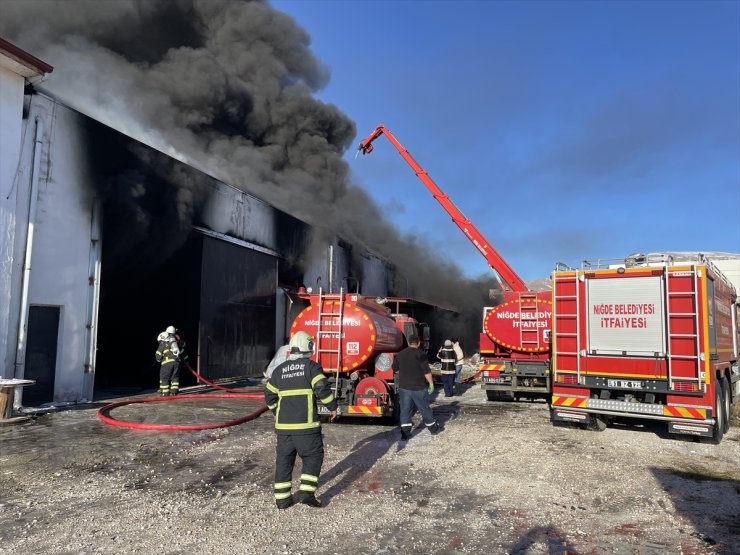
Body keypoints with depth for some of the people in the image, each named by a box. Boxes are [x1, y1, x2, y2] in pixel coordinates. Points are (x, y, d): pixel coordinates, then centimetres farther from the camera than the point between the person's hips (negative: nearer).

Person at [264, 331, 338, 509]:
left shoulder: (279, 370, 11)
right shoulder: (312, 366, -4)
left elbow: (270, 396, 16)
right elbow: (322, 389, -13)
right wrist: (332, 407, 2)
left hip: (283, 425, 5)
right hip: (306, 424, -5)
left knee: (283, 460, 13)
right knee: (313, 457, 9)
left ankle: (282, 498, 18)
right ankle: (306, 492, 0)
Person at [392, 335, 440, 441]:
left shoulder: (400, 354, 5)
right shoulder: (420, 354, -12)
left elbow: (395, 369, 16)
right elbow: (427, 371, -15)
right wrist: (431, 383, -5)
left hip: (404, 387, 3)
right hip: (418, 388, -3)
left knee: (405, 410, 7)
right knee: (425, 408, 11)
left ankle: (405, 434, 3)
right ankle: (434, 428, 28)